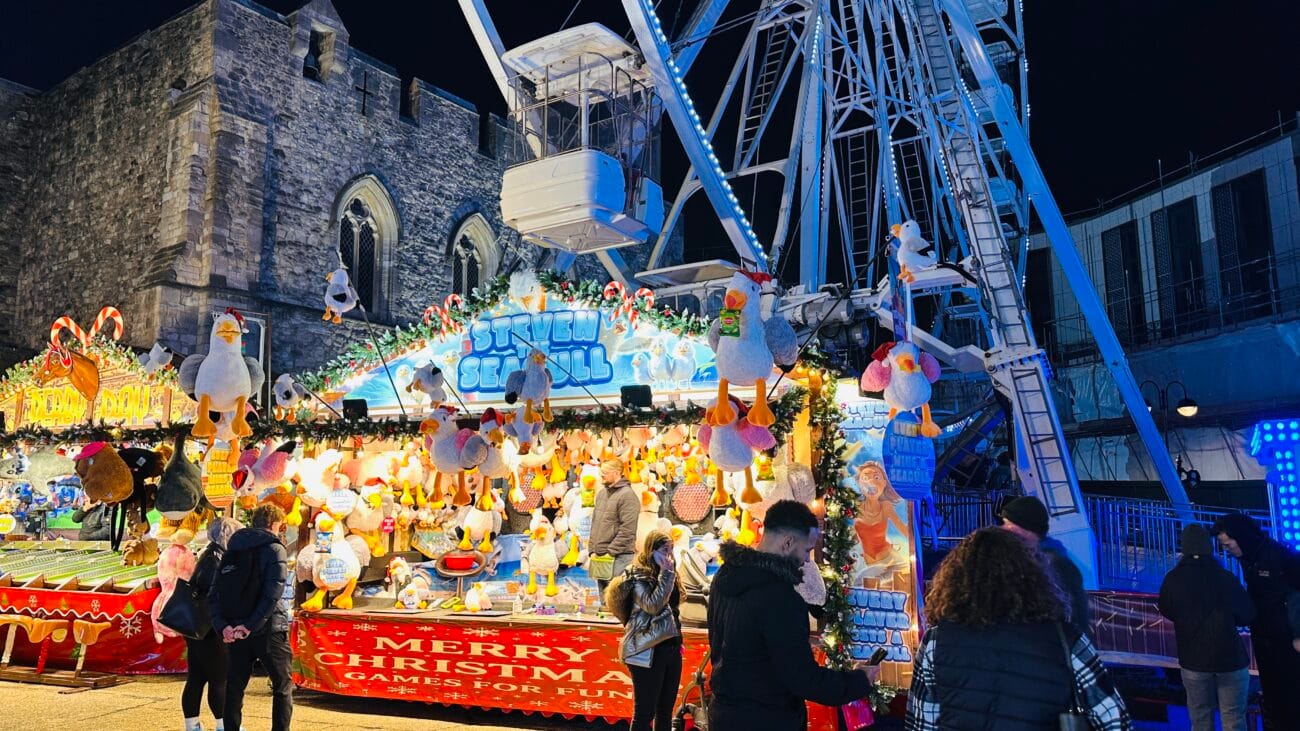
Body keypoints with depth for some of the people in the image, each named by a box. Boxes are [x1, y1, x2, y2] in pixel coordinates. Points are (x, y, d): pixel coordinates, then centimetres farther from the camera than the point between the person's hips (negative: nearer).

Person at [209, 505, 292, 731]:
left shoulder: (232, 551, 13)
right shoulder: (274, 549, -6)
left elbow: (213, 595, 4)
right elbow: (272, 594, -19)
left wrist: (223, 626, -6)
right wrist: (250, 626, -18)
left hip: (235, 632, 5)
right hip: (268, 629, -5)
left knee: (234, 686, 14)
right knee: (283, 686, 7)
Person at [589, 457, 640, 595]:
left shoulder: (628, 495, -11)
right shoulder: (601, 494, 15)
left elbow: (627, 529, -16)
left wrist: (611, 551, -16)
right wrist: (592, 549, 12)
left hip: (619, 556, -8)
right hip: (599, 556, 8)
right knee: (604, 597, 13)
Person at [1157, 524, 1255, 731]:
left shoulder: (1172, 579, -9)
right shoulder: (1225, 577, -12)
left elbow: (1167, 612, 7)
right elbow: (1247, 615, -1)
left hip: (1194, 660, 1)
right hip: (1230, 657, -1)